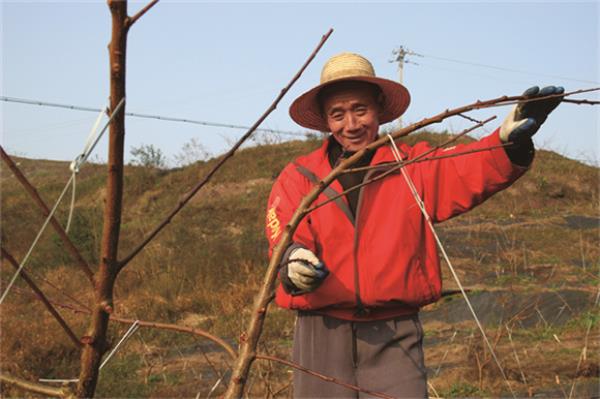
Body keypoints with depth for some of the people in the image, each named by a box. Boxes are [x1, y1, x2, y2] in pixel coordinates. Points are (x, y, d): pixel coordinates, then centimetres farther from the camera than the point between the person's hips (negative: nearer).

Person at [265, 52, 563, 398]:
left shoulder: (413, 166, 5)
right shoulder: (298, 177, 6)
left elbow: (468, 169, -13)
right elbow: (285, 238, -9)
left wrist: (511, 139, -34)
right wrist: (293, 260, -33)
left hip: (394, 335, 0)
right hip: (322, 333, 1)